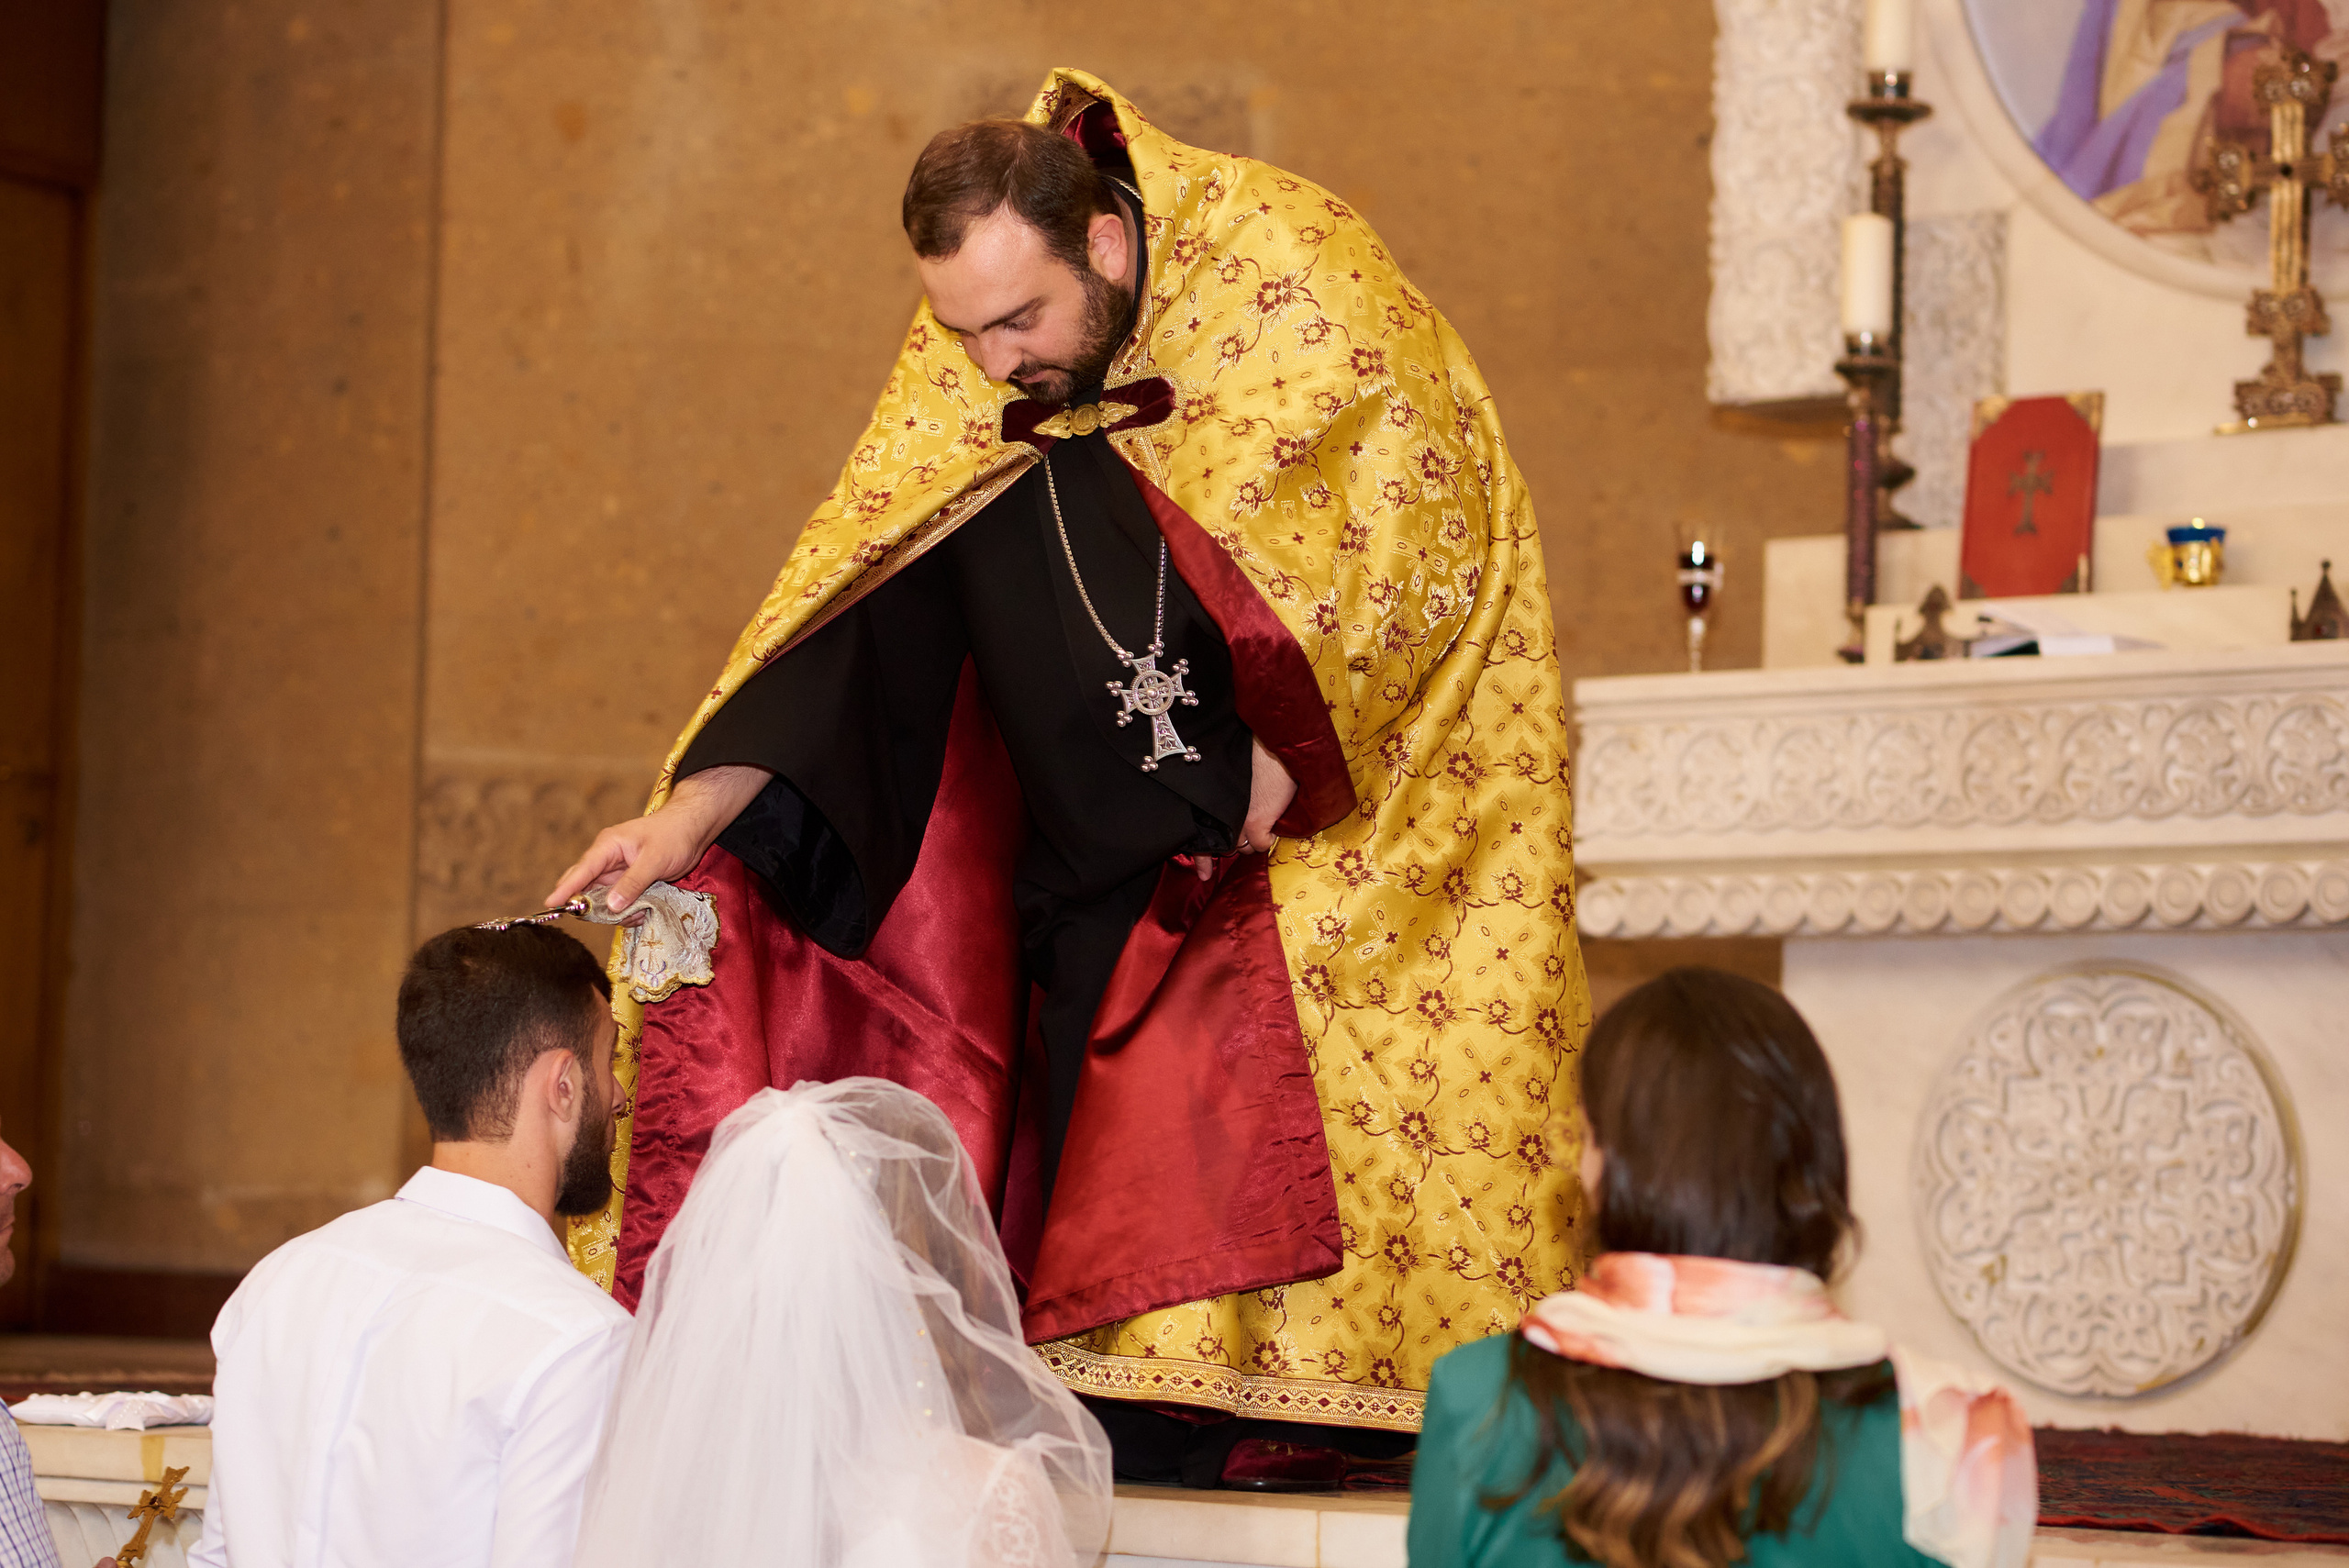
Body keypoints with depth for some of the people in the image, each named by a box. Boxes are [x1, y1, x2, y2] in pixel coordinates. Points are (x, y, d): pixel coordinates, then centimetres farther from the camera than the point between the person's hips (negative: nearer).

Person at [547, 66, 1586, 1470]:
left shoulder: (1297, 276, -23)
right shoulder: (974, 375, -9)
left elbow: (1430, 537, -17)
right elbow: (865, 594, -10)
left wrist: (1284, 755, -20)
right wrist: (692, 813, -20)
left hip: (1385, 726, -4)